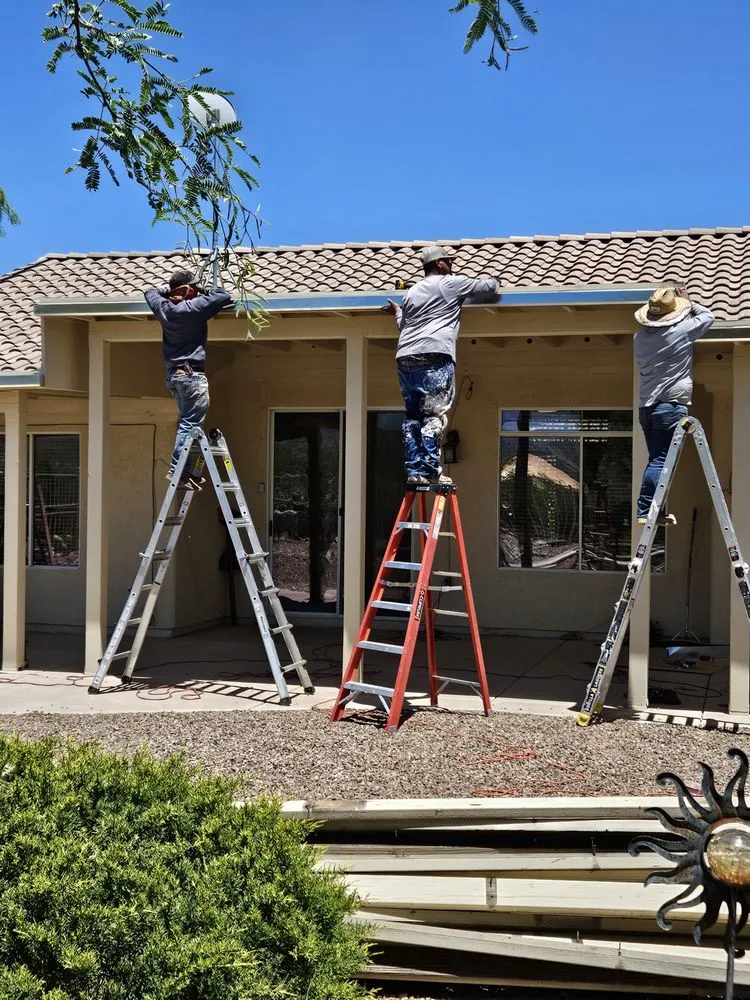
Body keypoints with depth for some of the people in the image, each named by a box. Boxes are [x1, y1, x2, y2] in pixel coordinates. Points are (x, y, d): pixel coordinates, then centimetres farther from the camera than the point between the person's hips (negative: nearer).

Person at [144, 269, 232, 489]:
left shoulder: (163, 308, 9)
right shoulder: (194, 307, -11)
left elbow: (150, 292, 30)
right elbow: (225, 296, -7)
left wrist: (170, 291, 26)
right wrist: (203, 292, 8)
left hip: (173, 374, 8)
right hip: (191, 374, -8)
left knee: (186, 422, 13)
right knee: (190, 423, -7)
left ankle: (184, 469, 10)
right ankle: (176, 469, -12)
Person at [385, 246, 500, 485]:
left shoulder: (411, 293, 25)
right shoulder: (451, 284, 9)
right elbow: (490, 286, 13)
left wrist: (397, 313, 54)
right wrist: (491, 283, 37)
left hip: (405, 358, 7)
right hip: (435, 358, -7)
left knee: (412, 417, 8)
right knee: (434, 416, -9)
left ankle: (414, 471, 4)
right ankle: (429, 471, -15)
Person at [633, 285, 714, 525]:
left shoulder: (640, 337, 9)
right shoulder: (681, 331, -7)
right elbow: (708, 315, 10)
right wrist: (688, 302, 25)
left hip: (646, 407, 7)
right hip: (672, 406, -7)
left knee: (656, 460, 13)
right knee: (661, 462, -7)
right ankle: (645, 512, -10)